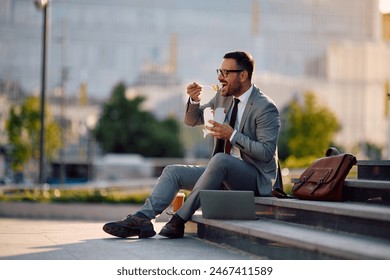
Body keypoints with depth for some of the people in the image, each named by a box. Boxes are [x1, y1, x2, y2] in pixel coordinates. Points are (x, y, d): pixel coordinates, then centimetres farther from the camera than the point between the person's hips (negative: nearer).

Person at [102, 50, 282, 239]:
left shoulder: (265, 107, -13)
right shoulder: (223, 96, 10)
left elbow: (266, 153, -19)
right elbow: (192, 120, 15)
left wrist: (233, 135, -24)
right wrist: (194, 101, -6)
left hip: (255, 178, -8)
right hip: (223, 174, 8)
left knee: (220, 159, -37)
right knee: (173, 171, -5)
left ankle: (179, 219, -33)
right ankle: (142, 218, -24)